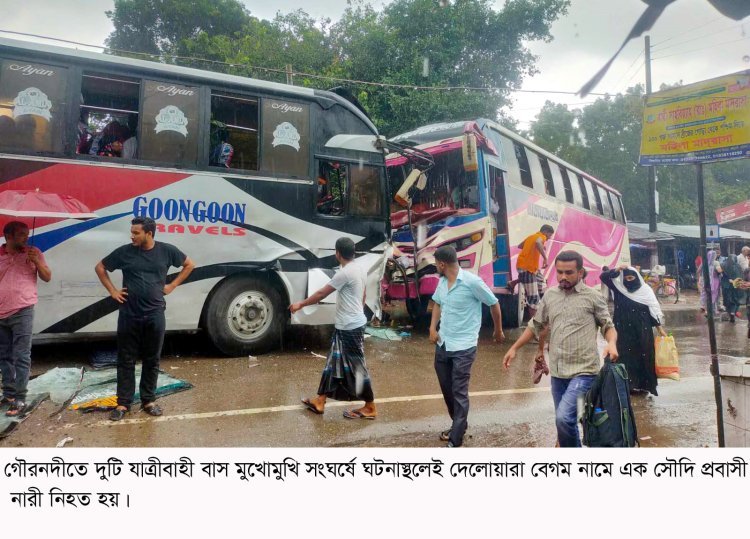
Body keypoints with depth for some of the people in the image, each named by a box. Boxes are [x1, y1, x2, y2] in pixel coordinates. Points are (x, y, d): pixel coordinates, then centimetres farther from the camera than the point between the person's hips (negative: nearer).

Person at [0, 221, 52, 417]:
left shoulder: (34, 253, 1)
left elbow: (47, 278, 3)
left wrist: (37, 262, -14)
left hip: (22, 312, -3)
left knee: (21, 357, -6)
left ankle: (20, 400, -4)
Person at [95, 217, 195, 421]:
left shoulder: (167, 251, -2)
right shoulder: (124, 252, -2)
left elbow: (189, 265, 12)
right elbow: (100, 267, 12)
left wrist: (172, 285, 4)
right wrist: (112, 291, 3)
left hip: (155, 315, 0)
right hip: (129, 315, 0)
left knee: (152, 359, 9)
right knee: (126, 360, 6)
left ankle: (148, 400, 22)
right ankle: (123, 402, 17)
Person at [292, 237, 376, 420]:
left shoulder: (345, 273, -21)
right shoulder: (361, 269, 7)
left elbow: (321, 294, -15)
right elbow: (363, 295, 18)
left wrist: (301, 304, -2)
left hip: (350, 327, -10)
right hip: (351, 324, 10)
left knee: (358, 366, 1)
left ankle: (370, 408, 12)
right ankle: (320, 401, 24)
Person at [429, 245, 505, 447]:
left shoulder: (472, 282, -17)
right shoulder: (442, 281, 3)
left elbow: (494, 304, -5)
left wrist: (498, 331, 7)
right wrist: (433, 328, 6)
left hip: (463, 347, -7)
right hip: (442, 344, 7)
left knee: (459, 392, -4)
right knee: (446, 389, 17)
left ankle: (455, 440, 3)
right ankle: (458, 425, 38)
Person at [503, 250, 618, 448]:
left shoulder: (593, 297, -3)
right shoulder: (549, 295, 9)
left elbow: (608, 326, 1)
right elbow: (535, 326, 17)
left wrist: (612, 343, -21)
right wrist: (514, 348, 13)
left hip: (583, 371, -5)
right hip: (557, 372, 5)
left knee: (564, 417, -18)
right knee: (564, 421, 13)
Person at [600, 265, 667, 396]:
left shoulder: (646, 290, -2)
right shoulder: (619, 288, 2)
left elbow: (654, 310, -1)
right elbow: (604, 277, -3)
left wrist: (660, 329, -3)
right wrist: (617, 270, -17)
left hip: (642, 332, -1)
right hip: (625, 331, 1)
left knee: (644, 356, 3)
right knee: (627, 357, 2)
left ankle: (644, 384, 12)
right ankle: (630, 384, 8)